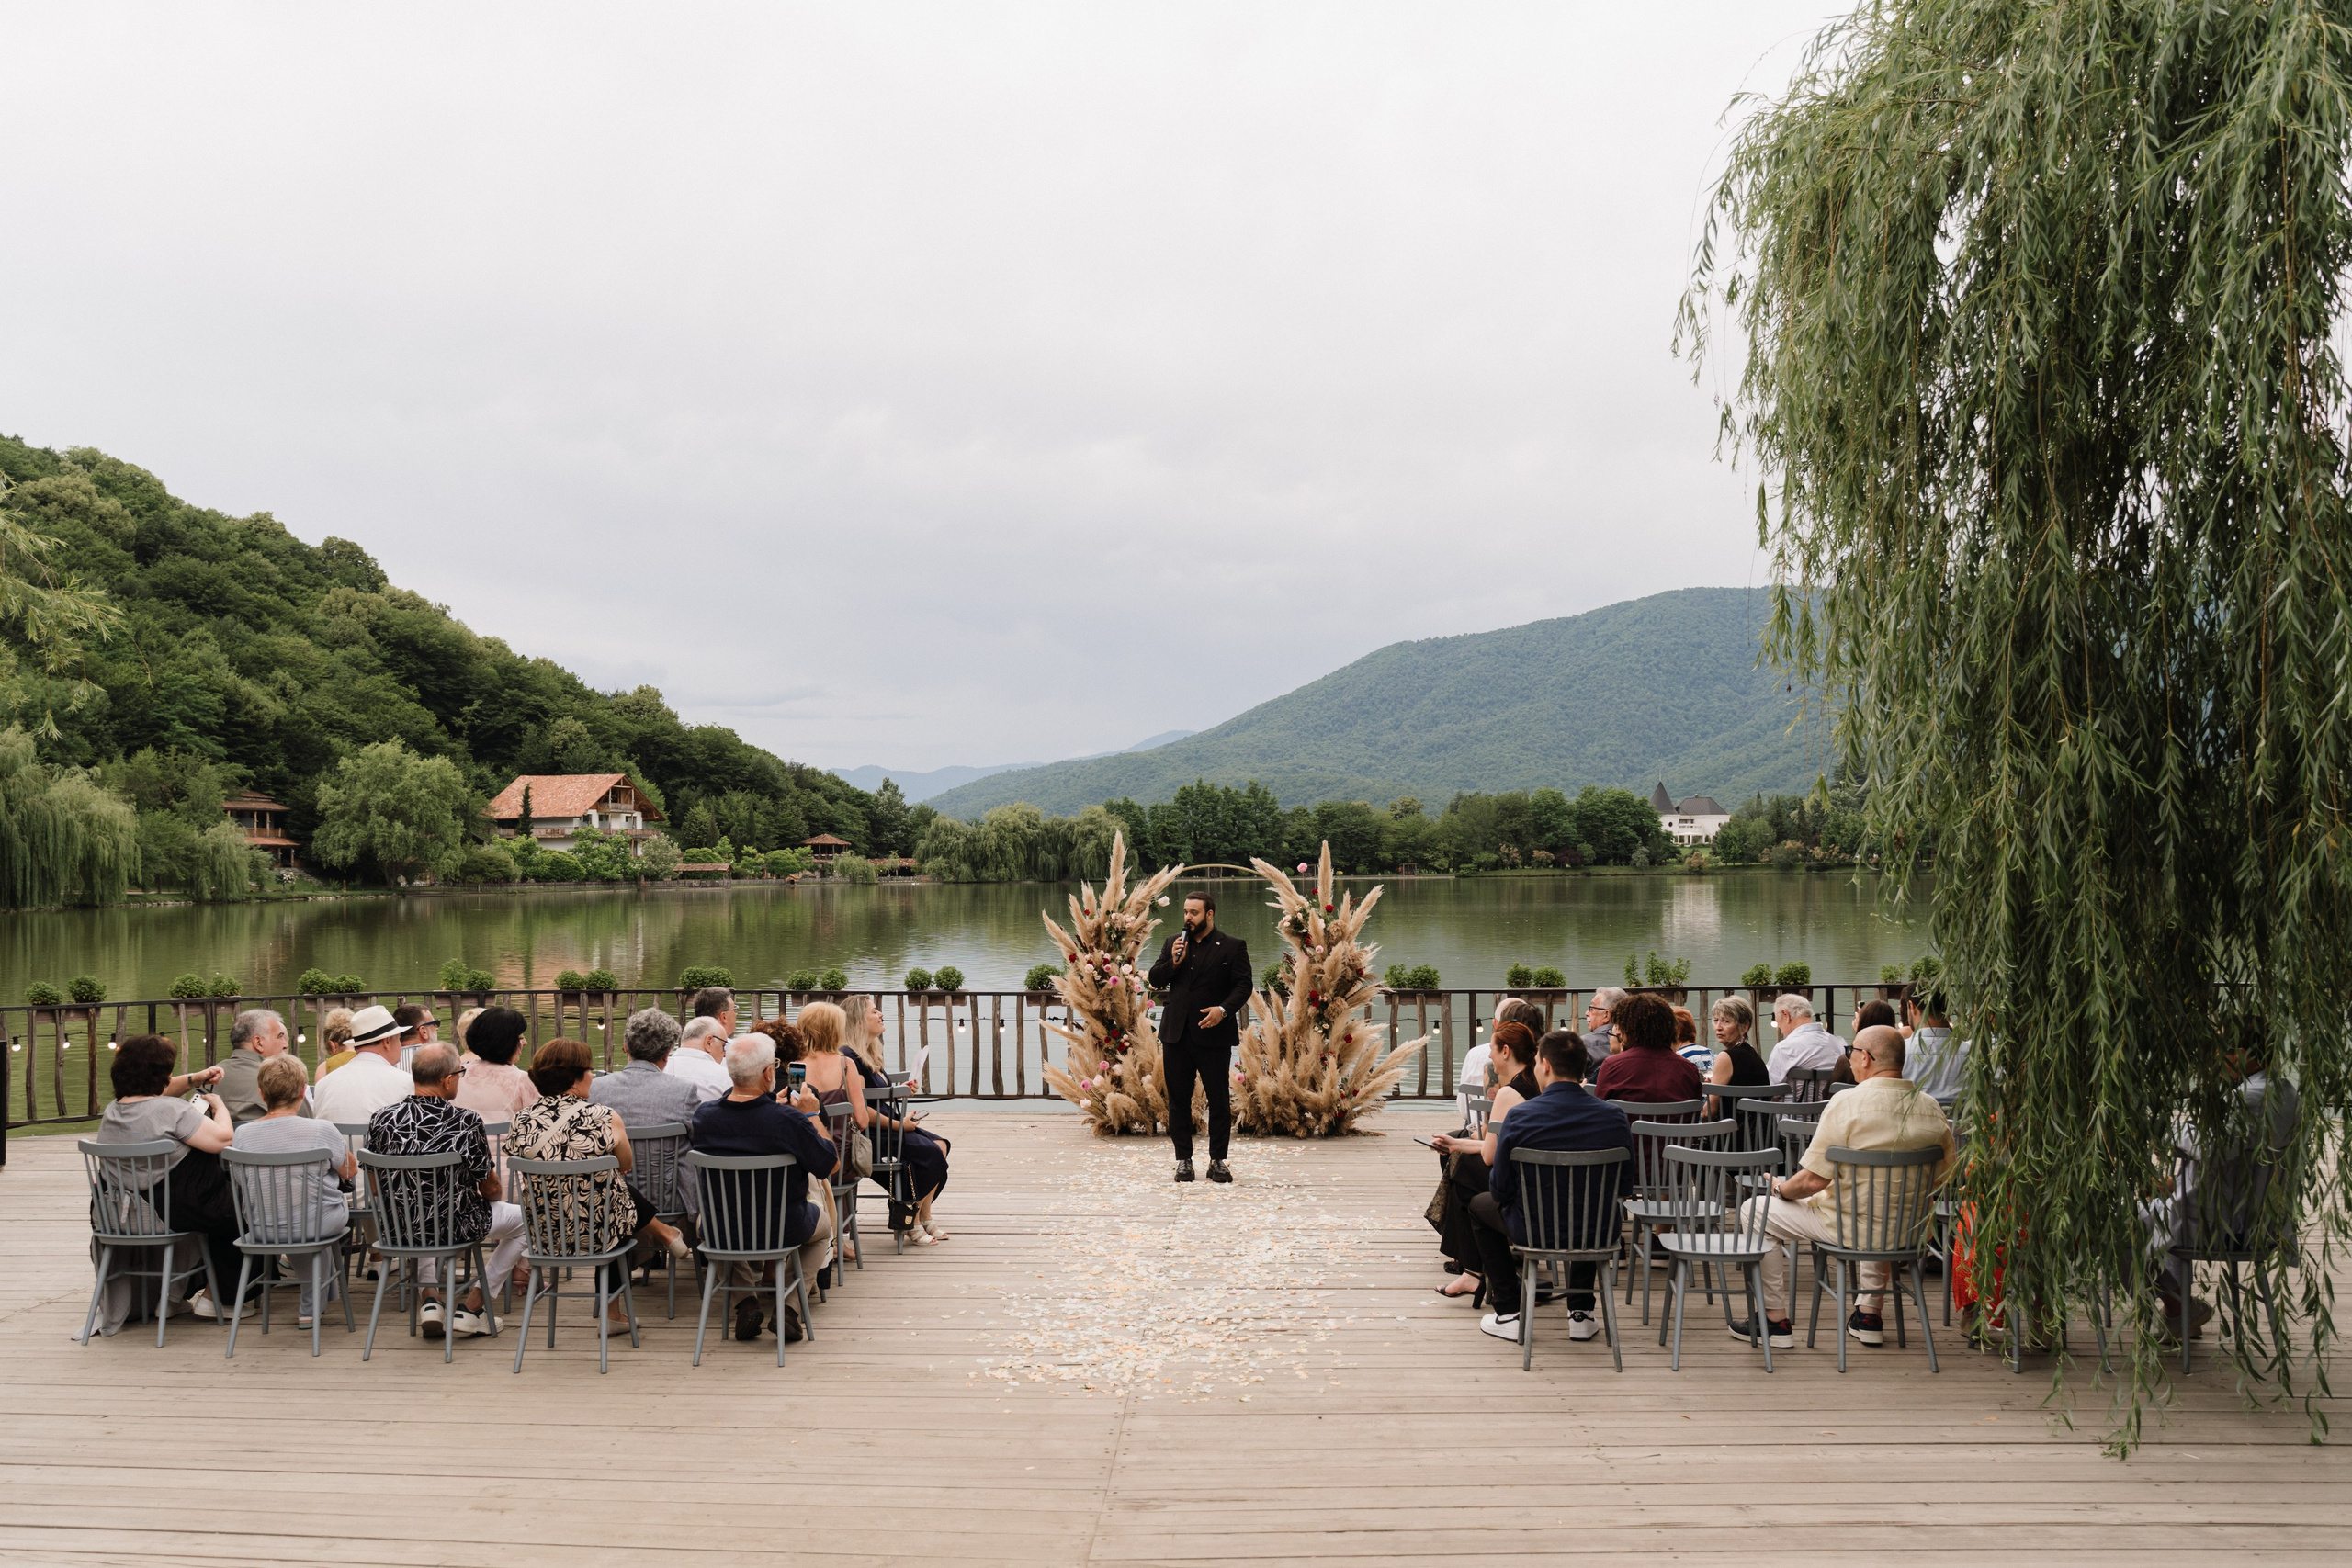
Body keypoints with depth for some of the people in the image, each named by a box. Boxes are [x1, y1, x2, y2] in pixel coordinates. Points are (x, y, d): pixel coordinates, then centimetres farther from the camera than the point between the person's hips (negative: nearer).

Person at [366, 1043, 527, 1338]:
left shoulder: (382, 1119, -10)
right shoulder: (467, 1123, -20)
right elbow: (492, 1190, -8)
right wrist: (494, 1189, 17)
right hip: (457, 1226, -4)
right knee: (521, 1217, 22)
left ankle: (430, 1296, 24)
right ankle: (471, 1307, 18)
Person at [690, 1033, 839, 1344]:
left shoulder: (705, 1116, -16)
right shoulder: (787, 1120, -27)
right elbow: (831, 1163, -12)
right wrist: (812, 1115, -2)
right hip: (785, 1230, -3)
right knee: (823, 1225, 32)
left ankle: (746, 1303, 21)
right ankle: (789, 1307, 14)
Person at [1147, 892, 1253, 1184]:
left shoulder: (1232, 947, 1)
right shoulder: (1172, 943, 13)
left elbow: (1244, 985, -5)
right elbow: (1155, 981, 12)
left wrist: (1224, 1009, -20)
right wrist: (1172, 962, -6)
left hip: (1214, 1035, -3)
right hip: (1176, 1034, 4)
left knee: (1219, 1100, 1)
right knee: (1178, 1100, 6)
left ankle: (1217, 1161, 11)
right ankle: (1184, 1160, 14)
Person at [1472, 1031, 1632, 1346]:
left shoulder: (1520, 1117, -18)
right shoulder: (1615, 1117, -10)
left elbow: (1500, 1192, -8)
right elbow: (1623, 1185, 3)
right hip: (1600, 1236, 3)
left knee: (1480, 1205, 29)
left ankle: (1508, 1314, 25)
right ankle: (1581, 1313, 34)